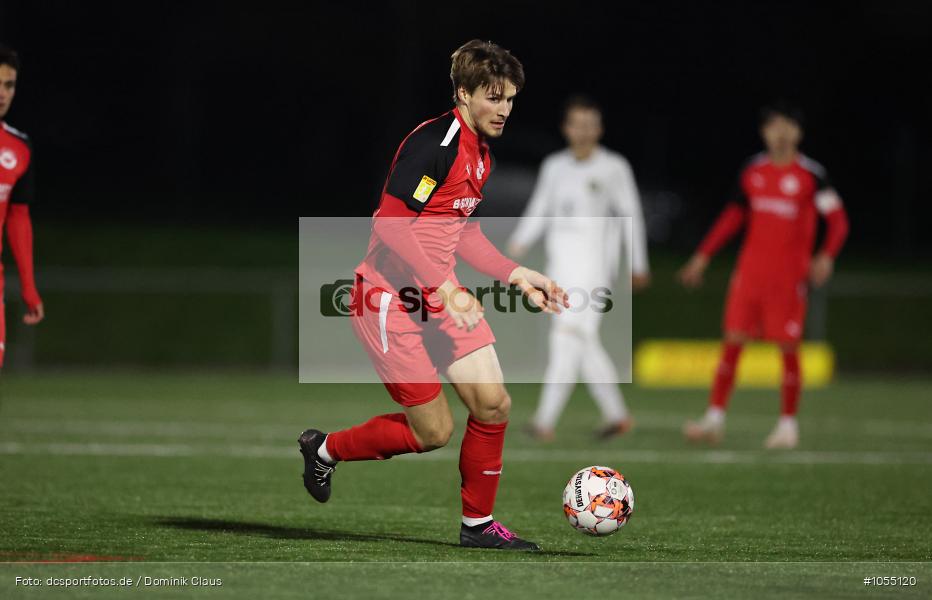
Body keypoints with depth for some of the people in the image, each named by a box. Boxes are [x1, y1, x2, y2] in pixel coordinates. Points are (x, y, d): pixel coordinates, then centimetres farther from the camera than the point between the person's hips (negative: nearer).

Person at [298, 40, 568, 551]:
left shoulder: (481, 156, 11)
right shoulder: (432, 143, -19)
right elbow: (390, 225, -24)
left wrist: (516, 274, 13)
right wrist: (445, 288, -28)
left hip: (442, 294, 9)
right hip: (389, 297, -9)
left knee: (493, 403, -2)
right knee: (433, 432, -5)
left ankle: (477, 524, 14)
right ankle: (325, 449, 19)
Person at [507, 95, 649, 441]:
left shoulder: (613, 167, -2)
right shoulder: (554, 166, 12)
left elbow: (631, 215, 2)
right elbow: (538, 212, 14)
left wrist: (638, 265, 3)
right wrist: (518, 244, -2)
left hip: (594, 263, -6)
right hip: (560, 260, 6)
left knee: (570, 337, -15)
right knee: (584, 342, 10)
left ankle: (546, 420, -20)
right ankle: (616, 414, 23)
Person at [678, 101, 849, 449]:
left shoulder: (811, 175, -3)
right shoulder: (752, 171, 9)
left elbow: (838, 221, -6)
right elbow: (733, 217, 19)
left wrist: (827, 256, -23)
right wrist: (703, 256, 17)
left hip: (789, 273, -3)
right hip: (750, 269, 4)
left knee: (788, 347, -1)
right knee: (733, 340, -2)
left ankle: (788, 424, 10)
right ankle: (715, 418, 1)